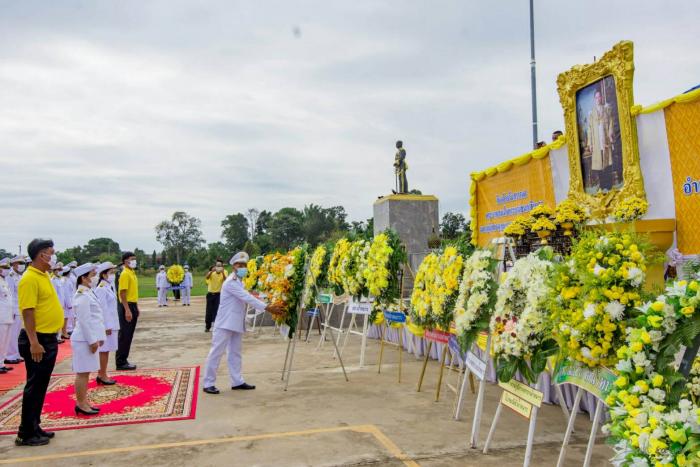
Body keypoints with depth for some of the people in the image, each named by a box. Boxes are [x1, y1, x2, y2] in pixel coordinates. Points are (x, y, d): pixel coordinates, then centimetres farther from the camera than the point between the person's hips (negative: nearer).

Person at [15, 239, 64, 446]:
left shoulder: (44, 275, 11)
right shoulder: (30, 279, -18)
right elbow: (28, 312, -22)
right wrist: (34, 342, -25)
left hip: (49, 338, 9)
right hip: (38, 340, -9)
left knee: (41, 386, 15)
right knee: (34, 386, 0)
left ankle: (35, 427, 26)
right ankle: (26, 433, 10)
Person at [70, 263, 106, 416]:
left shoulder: (88, 293, 13)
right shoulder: (82, 296, -17)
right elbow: (84, 320, -20)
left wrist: (98, 337, 18)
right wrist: (92, 341, -18)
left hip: (89, 338, 10)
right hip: (84, 340, -10)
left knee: (85, 372, 14)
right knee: (82, 373, -1)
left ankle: (83, 403, 22)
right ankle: (81, 404, 7)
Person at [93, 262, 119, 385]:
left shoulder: (109, 286, 12)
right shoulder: (101, 288, -16)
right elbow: (102, 308, -19)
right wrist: (107, 326, -19)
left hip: (110, 323, 9)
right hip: (106, 324, -9)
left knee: (106, 349, 13)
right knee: (104, 349, -1)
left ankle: (102, 374, 22)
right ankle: (102, 376, 8)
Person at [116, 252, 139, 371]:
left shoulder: (132, 273, 14)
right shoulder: (125, 274, -14)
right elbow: (122, 293, -20)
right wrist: (127, 310, -25)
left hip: (132, 306, 9)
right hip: (126, 307, -9)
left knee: (129, 336, 13)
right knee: (124, 336, -4)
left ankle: (123, 360, 21)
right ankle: (121, 363, 3)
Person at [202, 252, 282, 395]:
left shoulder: (239, 282, 15)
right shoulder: (231, 282, -17)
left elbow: (246, 299, 12)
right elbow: (247, 298, -24)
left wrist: (268, 307, 3)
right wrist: (267, 308, -27)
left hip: (236, 323, 9)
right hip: (225, 323, -9)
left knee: (235, 353, 12)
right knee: (216, 352, -3)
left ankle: (237, 381, 19)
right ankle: (208, 384, 4)